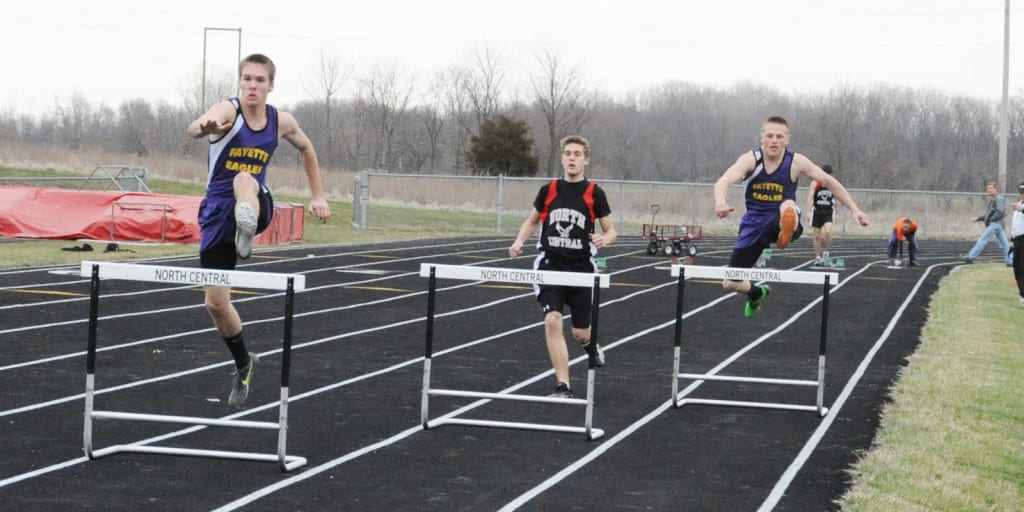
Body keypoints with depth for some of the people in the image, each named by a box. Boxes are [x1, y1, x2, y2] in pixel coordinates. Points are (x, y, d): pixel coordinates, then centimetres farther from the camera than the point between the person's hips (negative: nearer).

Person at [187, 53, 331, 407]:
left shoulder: (282, 122, -1)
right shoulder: (227, 111, -14)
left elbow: (306, 149, 23)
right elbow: (194, 129, -39)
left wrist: (318, 196, 19)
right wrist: (204, 127, -64)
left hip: (257, 206, 0)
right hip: (218, 210, 0)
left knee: (244, 179, -37)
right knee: (215, 302, 0)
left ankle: (246, 231, -70)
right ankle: (243, 364, 25)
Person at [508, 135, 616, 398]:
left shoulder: (594, 193, -3)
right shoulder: (548, 190, 2)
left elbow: (611, 231, 3)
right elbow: (532, 220, 17)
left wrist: (604, 239, -21)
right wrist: (519, 241, -1)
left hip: (582, 268, -1)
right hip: (550, 265, 1)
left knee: (580, 333, 6)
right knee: (552, 321, -17)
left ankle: (590, 342, 46)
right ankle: (563, 386, -12)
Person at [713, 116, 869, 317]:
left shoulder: (796, 162, -10)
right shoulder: (750, 159, -16)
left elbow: (829, 181, 1)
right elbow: (724, 181, -33)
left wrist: (854, 209, -2)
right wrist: (721, 202, -56)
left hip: (780, 222, -1)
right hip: (754, 224, 1)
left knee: (788, 205, -37)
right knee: (730, 283, 5)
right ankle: (757, 293, 38)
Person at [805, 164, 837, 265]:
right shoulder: (815, 183, -5)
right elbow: (810, 197, -12)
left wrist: (835, 214, 18)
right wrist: (809, 212, -22)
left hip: (828, 211, 0)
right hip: (817, 211, 0)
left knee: (827, 232, -21)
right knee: (817, 236, 4)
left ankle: (826, 252, -1)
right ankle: (818, 257, 14)